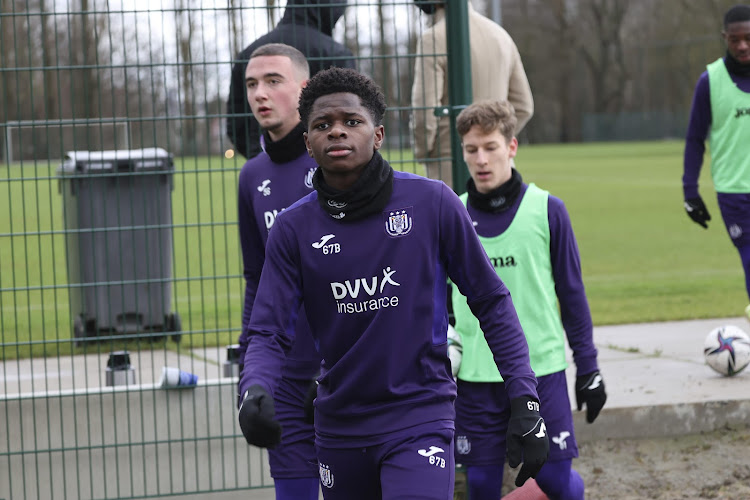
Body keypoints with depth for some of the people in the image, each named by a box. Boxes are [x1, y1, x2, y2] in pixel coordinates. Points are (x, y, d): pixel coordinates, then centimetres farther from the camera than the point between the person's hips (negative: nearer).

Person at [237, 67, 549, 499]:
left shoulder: (432, 203, -5)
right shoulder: (294, 228, 0)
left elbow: (491, 303, 1)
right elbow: (269, 333, -1)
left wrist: (526, 402, -3)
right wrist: (255, 392, -23)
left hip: (420, 419, -3)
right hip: (340, 427, 3)